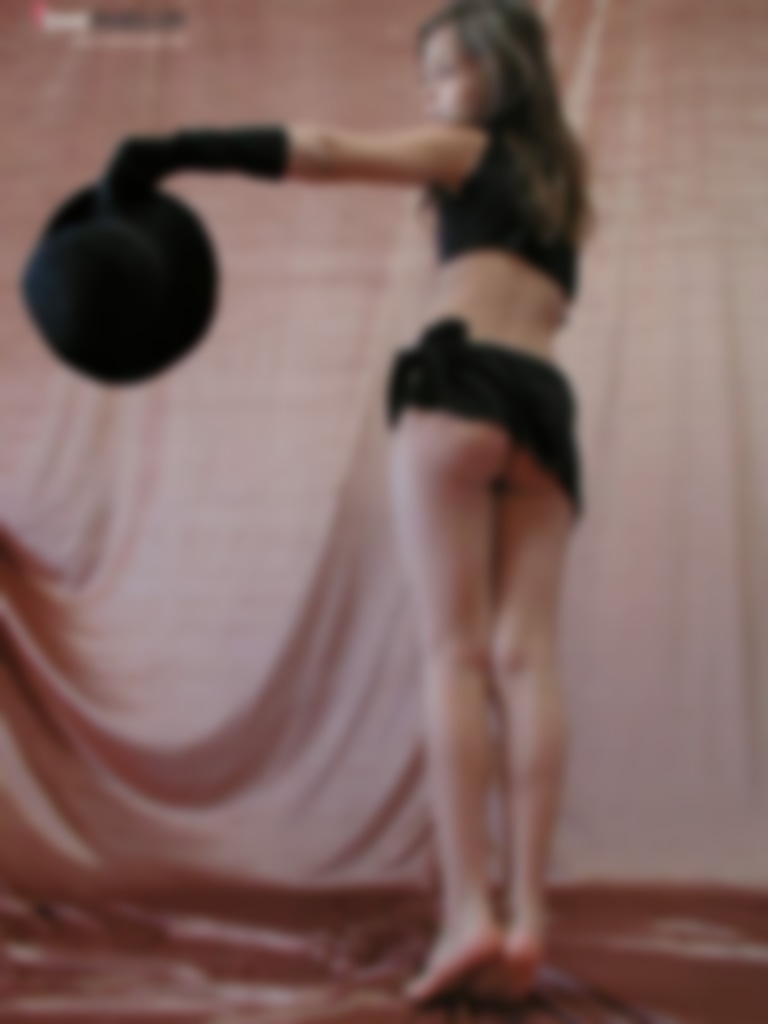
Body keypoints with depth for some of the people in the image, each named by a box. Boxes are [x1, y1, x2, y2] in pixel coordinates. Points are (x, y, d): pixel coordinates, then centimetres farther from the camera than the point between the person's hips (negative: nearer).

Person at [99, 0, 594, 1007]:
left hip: (460, 381, -5)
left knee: (453, 651, -11)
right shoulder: (565, 183, 32)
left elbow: (322, 151, -2)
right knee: (526, 656, -7)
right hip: (547, 409, 5)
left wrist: (168, 152, -6)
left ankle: (467, 909, -20)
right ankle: (529, 912, -17)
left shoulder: (465, 149, 13)